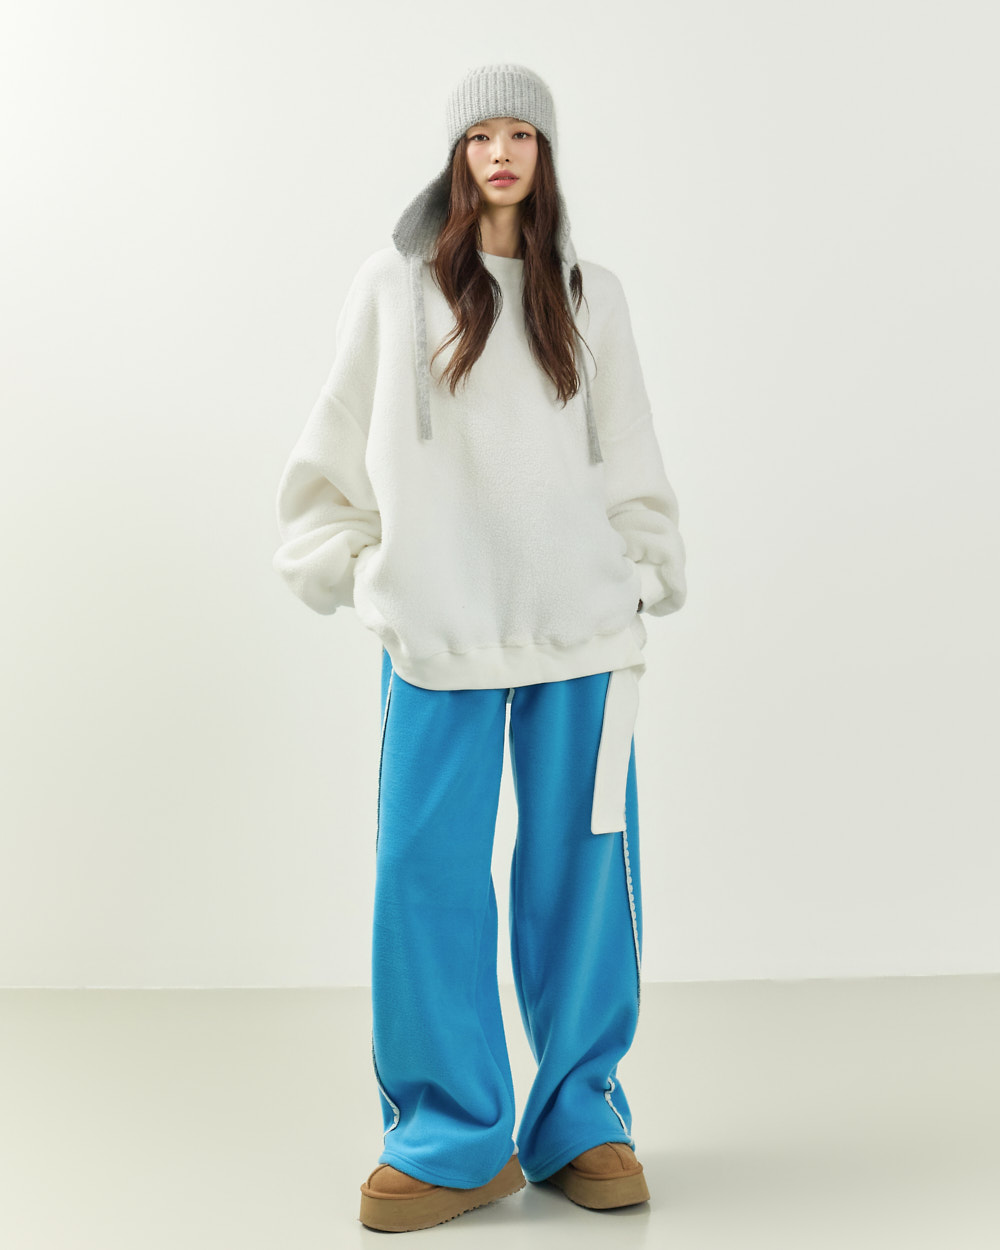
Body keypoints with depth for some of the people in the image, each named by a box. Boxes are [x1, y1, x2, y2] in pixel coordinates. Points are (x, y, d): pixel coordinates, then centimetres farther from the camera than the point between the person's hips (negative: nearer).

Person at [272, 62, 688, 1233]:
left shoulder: (588, 296, 12)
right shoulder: (392, 286, 6)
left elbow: (627, 455, 16)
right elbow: (341, 446, 12)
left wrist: (646, 569, 12)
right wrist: (333, 556, 8)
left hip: (578, 622, 2)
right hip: (436, 626, -1)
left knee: (581, 864, 3)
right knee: (426, 872, -4)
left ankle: (578, 1117, 17)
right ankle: (451, 1137, 8)